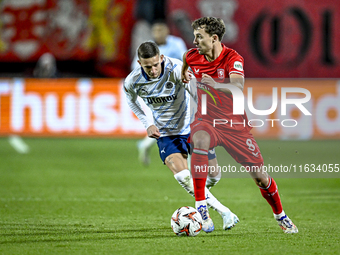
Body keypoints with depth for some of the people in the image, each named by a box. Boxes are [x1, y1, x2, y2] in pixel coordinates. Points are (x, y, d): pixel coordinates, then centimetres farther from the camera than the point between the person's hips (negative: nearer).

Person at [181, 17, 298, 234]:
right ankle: (200, 206, -37)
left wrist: (216, 84, -51)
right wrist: (185, 75, 5)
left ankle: (281, 217, 30)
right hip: (207, 120, 1)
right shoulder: (192, 56, -3)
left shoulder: (233, 58, -15)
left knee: (259, 176, 2)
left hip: (235, 123, -1)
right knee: (200, 140, -37)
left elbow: (238, 86, -34)